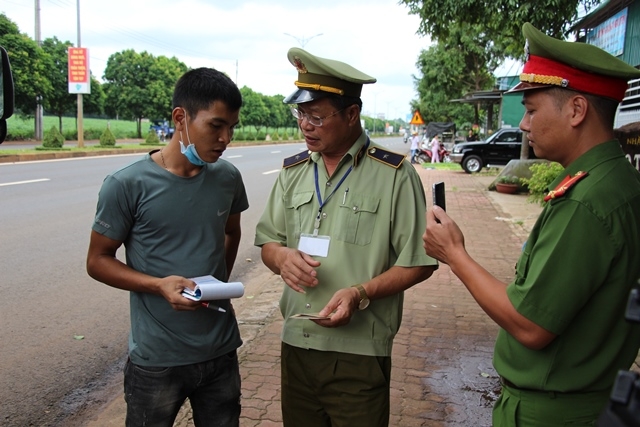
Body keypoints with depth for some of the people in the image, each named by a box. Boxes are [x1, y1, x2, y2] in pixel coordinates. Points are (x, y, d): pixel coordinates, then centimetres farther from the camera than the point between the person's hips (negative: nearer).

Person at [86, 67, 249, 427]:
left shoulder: (228, 178, -2)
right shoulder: (127, 185, -14)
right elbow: (98, 261, -6)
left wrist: (220, 284, 3)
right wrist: (159, 285, -22)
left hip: (221, 352, 4)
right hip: (156, 360, -4)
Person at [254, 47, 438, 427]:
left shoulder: (394, 175, -8)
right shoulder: (293, 171, 8)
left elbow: (418, 262, -7)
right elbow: (267, 241, 13)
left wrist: (361, 293, -21)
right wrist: (281, 255, -11)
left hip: (360, 354, -4)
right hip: (296, 345, 5)